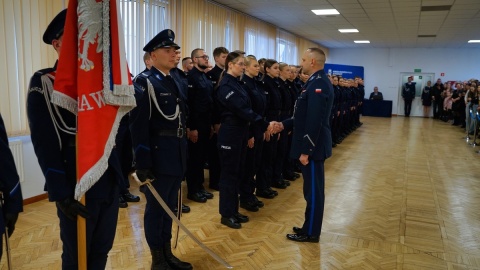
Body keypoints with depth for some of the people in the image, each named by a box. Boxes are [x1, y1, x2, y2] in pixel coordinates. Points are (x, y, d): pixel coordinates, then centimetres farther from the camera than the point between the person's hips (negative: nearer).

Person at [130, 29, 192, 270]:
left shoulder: (177, 83, 13)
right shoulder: (144, 82, -10)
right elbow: (138, 126, -17)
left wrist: (184, 154, 15)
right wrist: (142, 162, -20)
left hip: (177, 156, 8)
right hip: (158, 156, -8)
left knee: (169, 206, 17)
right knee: (156, 208, 6)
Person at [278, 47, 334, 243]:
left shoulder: (318, 84, -19)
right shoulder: (317, 82, 13)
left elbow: (314, 120, -24)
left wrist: (305, 150, -22)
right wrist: (284, 124, 11)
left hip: (313, 146, -10)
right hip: (312, 144, 10)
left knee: (313, 190, 2)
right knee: (312, 189, 17)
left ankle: (311, 233, 15)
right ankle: (310, 227, 30)